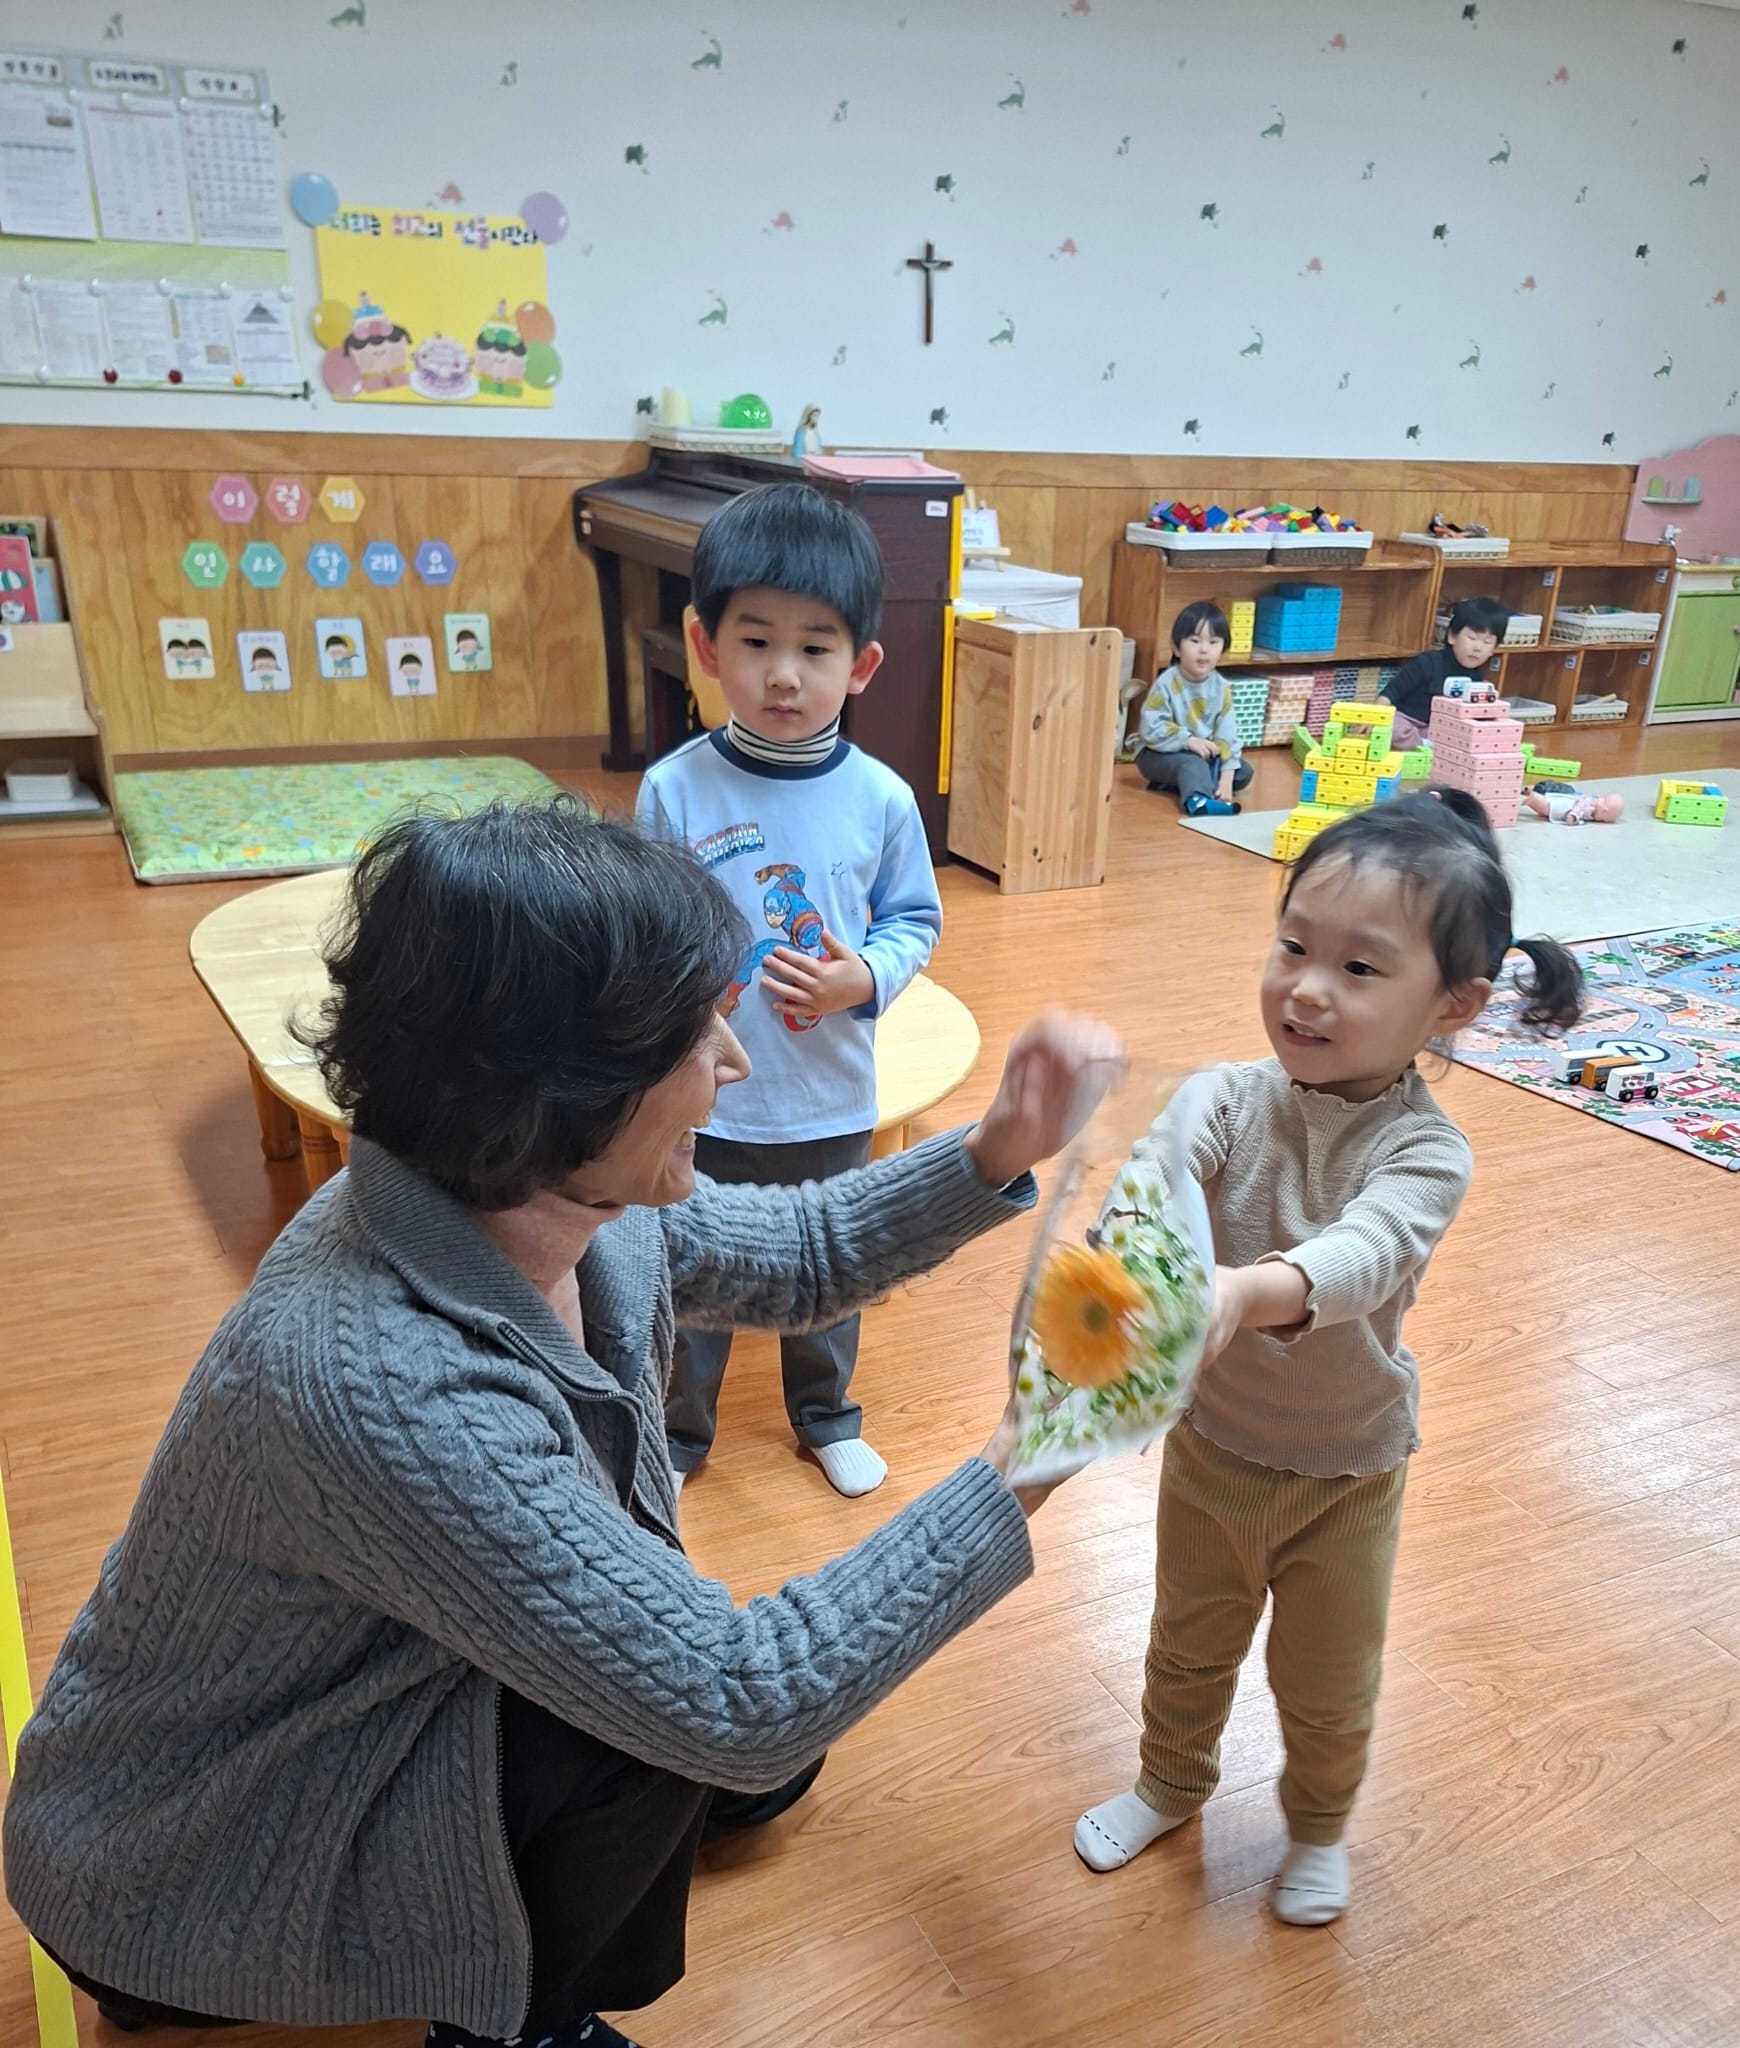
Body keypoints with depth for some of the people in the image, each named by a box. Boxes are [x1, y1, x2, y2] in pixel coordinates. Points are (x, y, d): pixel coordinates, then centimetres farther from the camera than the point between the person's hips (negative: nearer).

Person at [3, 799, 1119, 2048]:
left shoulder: (567, 1200, -16)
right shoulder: (383, 1390, -40)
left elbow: (800, 1256, 2)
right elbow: (737, 1706, -35)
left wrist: (998, 1155, -12)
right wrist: (1017, 1474, -27)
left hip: (393, 1702, 7)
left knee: (764, 1767, 7)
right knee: (741, 1735, -20)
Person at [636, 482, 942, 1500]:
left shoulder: (880, 798, -10)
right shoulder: (675, 789, -13)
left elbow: (916, 918, 1)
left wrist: (866, 978, -17)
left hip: (831, 1099, 2)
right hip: (704, 1100, -1)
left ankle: (827, 1414, 47)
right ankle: (678, 1434, 40)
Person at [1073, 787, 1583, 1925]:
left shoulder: (1426, 1151, -26)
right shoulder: (1237, 1100, -18)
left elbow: (1363, 1255, -45)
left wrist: (1246, 1293, -66)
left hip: (1344, 1473, -2)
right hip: (1209, 1444, 2)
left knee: (1326, 1687, 23)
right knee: (1187, 1649, 26)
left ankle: (1319, 1828, 54)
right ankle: (1172, 1788, 55)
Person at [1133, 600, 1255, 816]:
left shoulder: (1221, 687, -6)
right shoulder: (1166, 684, -19)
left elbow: (1227, 733, -11)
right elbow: (1151, 729, -24)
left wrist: (1227, 775, -23)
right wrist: (1188, 740, -30)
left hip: (1206, 754, 6)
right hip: (1160, 753, -6)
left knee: (1243, 771, -8)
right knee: (1192, 764, -34)